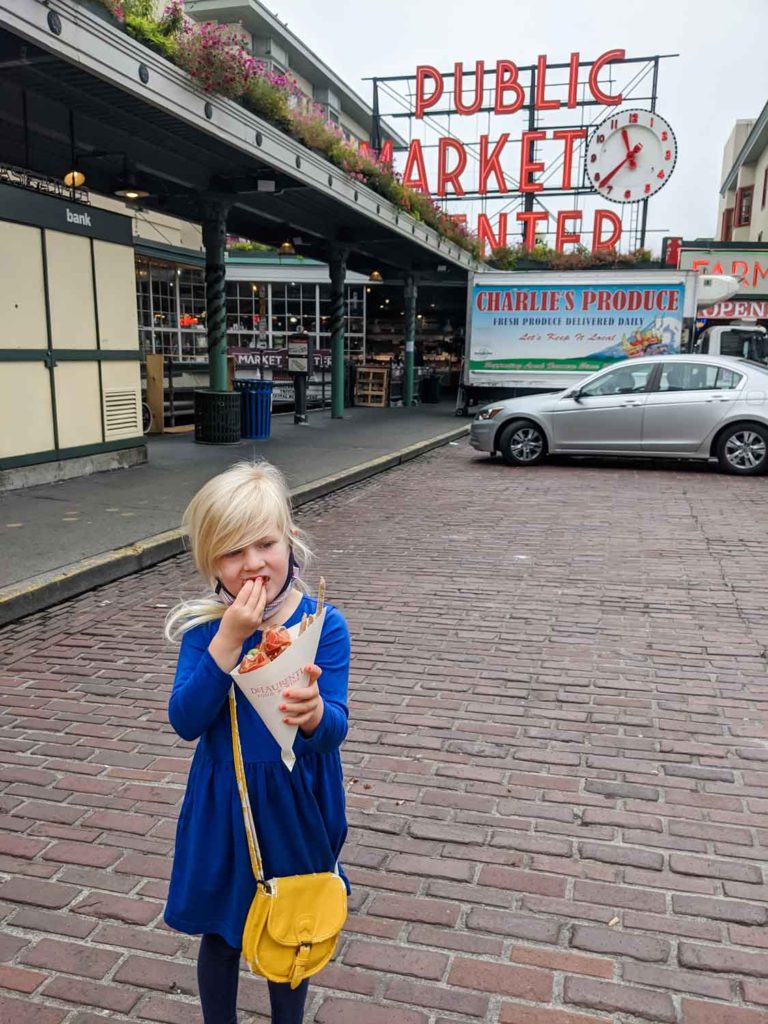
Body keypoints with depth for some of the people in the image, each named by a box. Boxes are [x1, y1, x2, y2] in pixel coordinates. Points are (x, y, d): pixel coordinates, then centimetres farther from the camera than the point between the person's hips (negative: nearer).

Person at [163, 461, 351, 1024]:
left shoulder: (322, 624, -16)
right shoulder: (204, 626, -12)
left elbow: (334, 731, -19)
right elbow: (186, 721, -20)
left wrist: (313, 714, -43)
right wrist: (228, 641, -31)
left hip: (297, 803, -1)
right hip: (222, 803, 1)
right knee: (220, 931, 21)